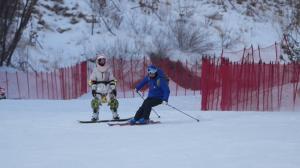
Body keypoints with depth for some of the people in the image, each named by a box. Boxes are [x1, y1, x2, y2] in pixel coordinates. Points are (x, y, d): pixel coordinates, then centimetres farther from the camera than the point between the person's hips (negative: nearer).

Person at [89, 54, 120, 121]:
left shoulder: (109, 70, 9)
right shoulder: (95, 70, 5)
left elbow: (112, 80, 11)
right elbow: (92, 81, 4)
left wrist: (113, 88, 2)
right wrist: (93, 88, -6)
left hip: (108, 90, 1)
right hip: (98, 90, -1)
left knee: (113, 101, -12)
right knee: (95, 102, -19)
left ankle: (115, 115, 3)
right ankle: (95, 116, -7)